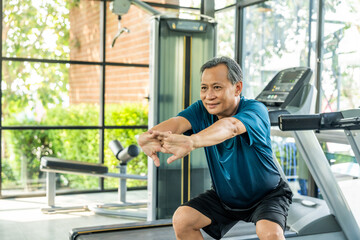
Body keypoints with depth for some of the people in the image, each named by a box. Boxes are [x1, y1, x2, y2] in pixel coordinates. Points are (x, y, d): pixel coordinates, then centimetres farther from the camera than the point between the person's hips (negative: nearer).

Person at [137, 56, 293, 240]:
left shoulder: (255, 110, -27)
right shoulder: (202, 110, -13)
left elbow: (230, 126, -50)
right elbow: (177, 122, -35)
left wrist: (192, 141, -71)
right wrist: (148, 137, -59)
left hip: (265, 195, -4)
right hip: (224, 196, 5)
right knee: (182, 219, -11)